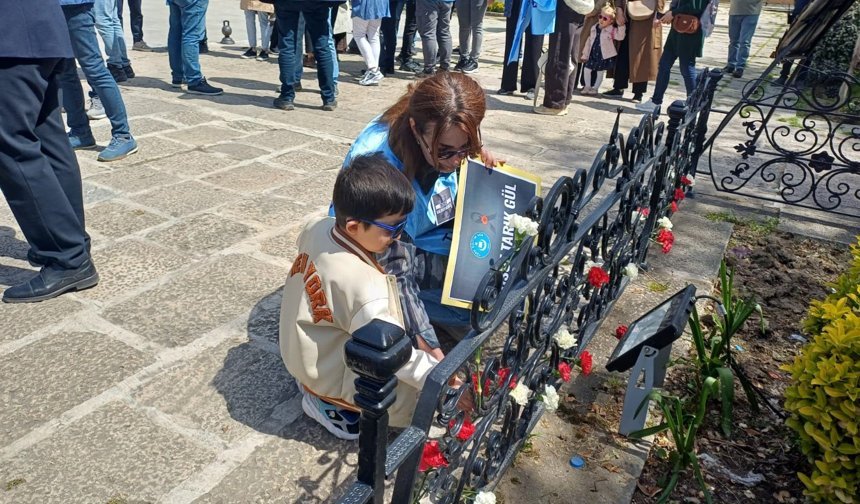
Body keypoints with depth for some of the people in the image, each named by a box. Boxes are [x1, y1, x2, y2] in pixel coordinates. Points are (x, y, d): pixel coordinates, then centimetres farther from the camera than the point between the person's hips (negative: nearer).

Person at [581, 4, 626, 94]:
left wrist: (621, 26, -31)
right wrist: (585, 54, 9)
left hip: (604, 56, -4)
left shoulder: (612, 30, -7)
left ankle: (595, 88, 22)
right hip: (593, 54, 4)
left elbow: (620, 37, -22)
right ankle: (587, 86, 19)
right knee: (587, 69, 3)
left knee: (600, 72, 7)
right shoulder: (594, 28, 5)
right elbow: (589, 41, 10)